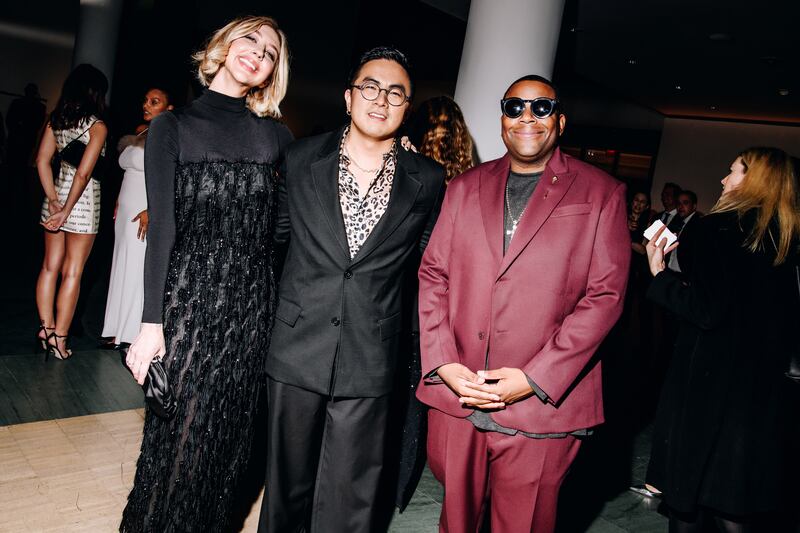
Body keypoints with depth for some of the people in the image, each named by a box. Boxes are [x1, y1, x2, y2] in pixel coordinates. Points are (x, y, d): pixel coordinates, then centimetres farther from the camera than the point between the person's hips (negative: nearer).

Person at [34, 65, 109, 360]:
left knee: (50, 266, 14)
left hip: (56, 196, 6)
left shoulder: (55, 120, 5)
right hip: (83, 201, -6)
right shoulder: (97, 126, -12)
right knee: (72, 272, 2)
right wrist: (66, 210, -14)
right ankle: (58, 336, 8)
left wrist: (54, 201, 0)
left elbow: (42, 162, 1)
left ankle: (46, 327, 21)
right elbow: (84, 172, -18)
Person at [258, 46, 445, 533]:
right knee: (288, 484, 17)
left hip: (369, 363, -1)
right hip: (297, 351, 1)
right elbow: (276, 234, 13)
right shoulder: (301, 158, 2)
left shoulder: (428, 181, 0)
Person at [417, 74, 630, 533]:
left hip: (540, 409, -3)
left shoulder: (602, 194, 1)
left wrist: (535, 379, -13)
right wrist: (443, 363, -5)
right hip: (453, 396, 3)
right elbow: (433, 275, 8)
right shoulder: (465, 188, 11)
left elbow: (605, 295, -6)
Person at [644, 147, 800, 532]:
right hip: (763, 386, 7)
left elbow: (706, 311, -20)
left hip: (710, 380, -7)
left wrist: (659, 273, -9)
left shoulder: (720, 226, -13)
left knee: (687, 502, 10)